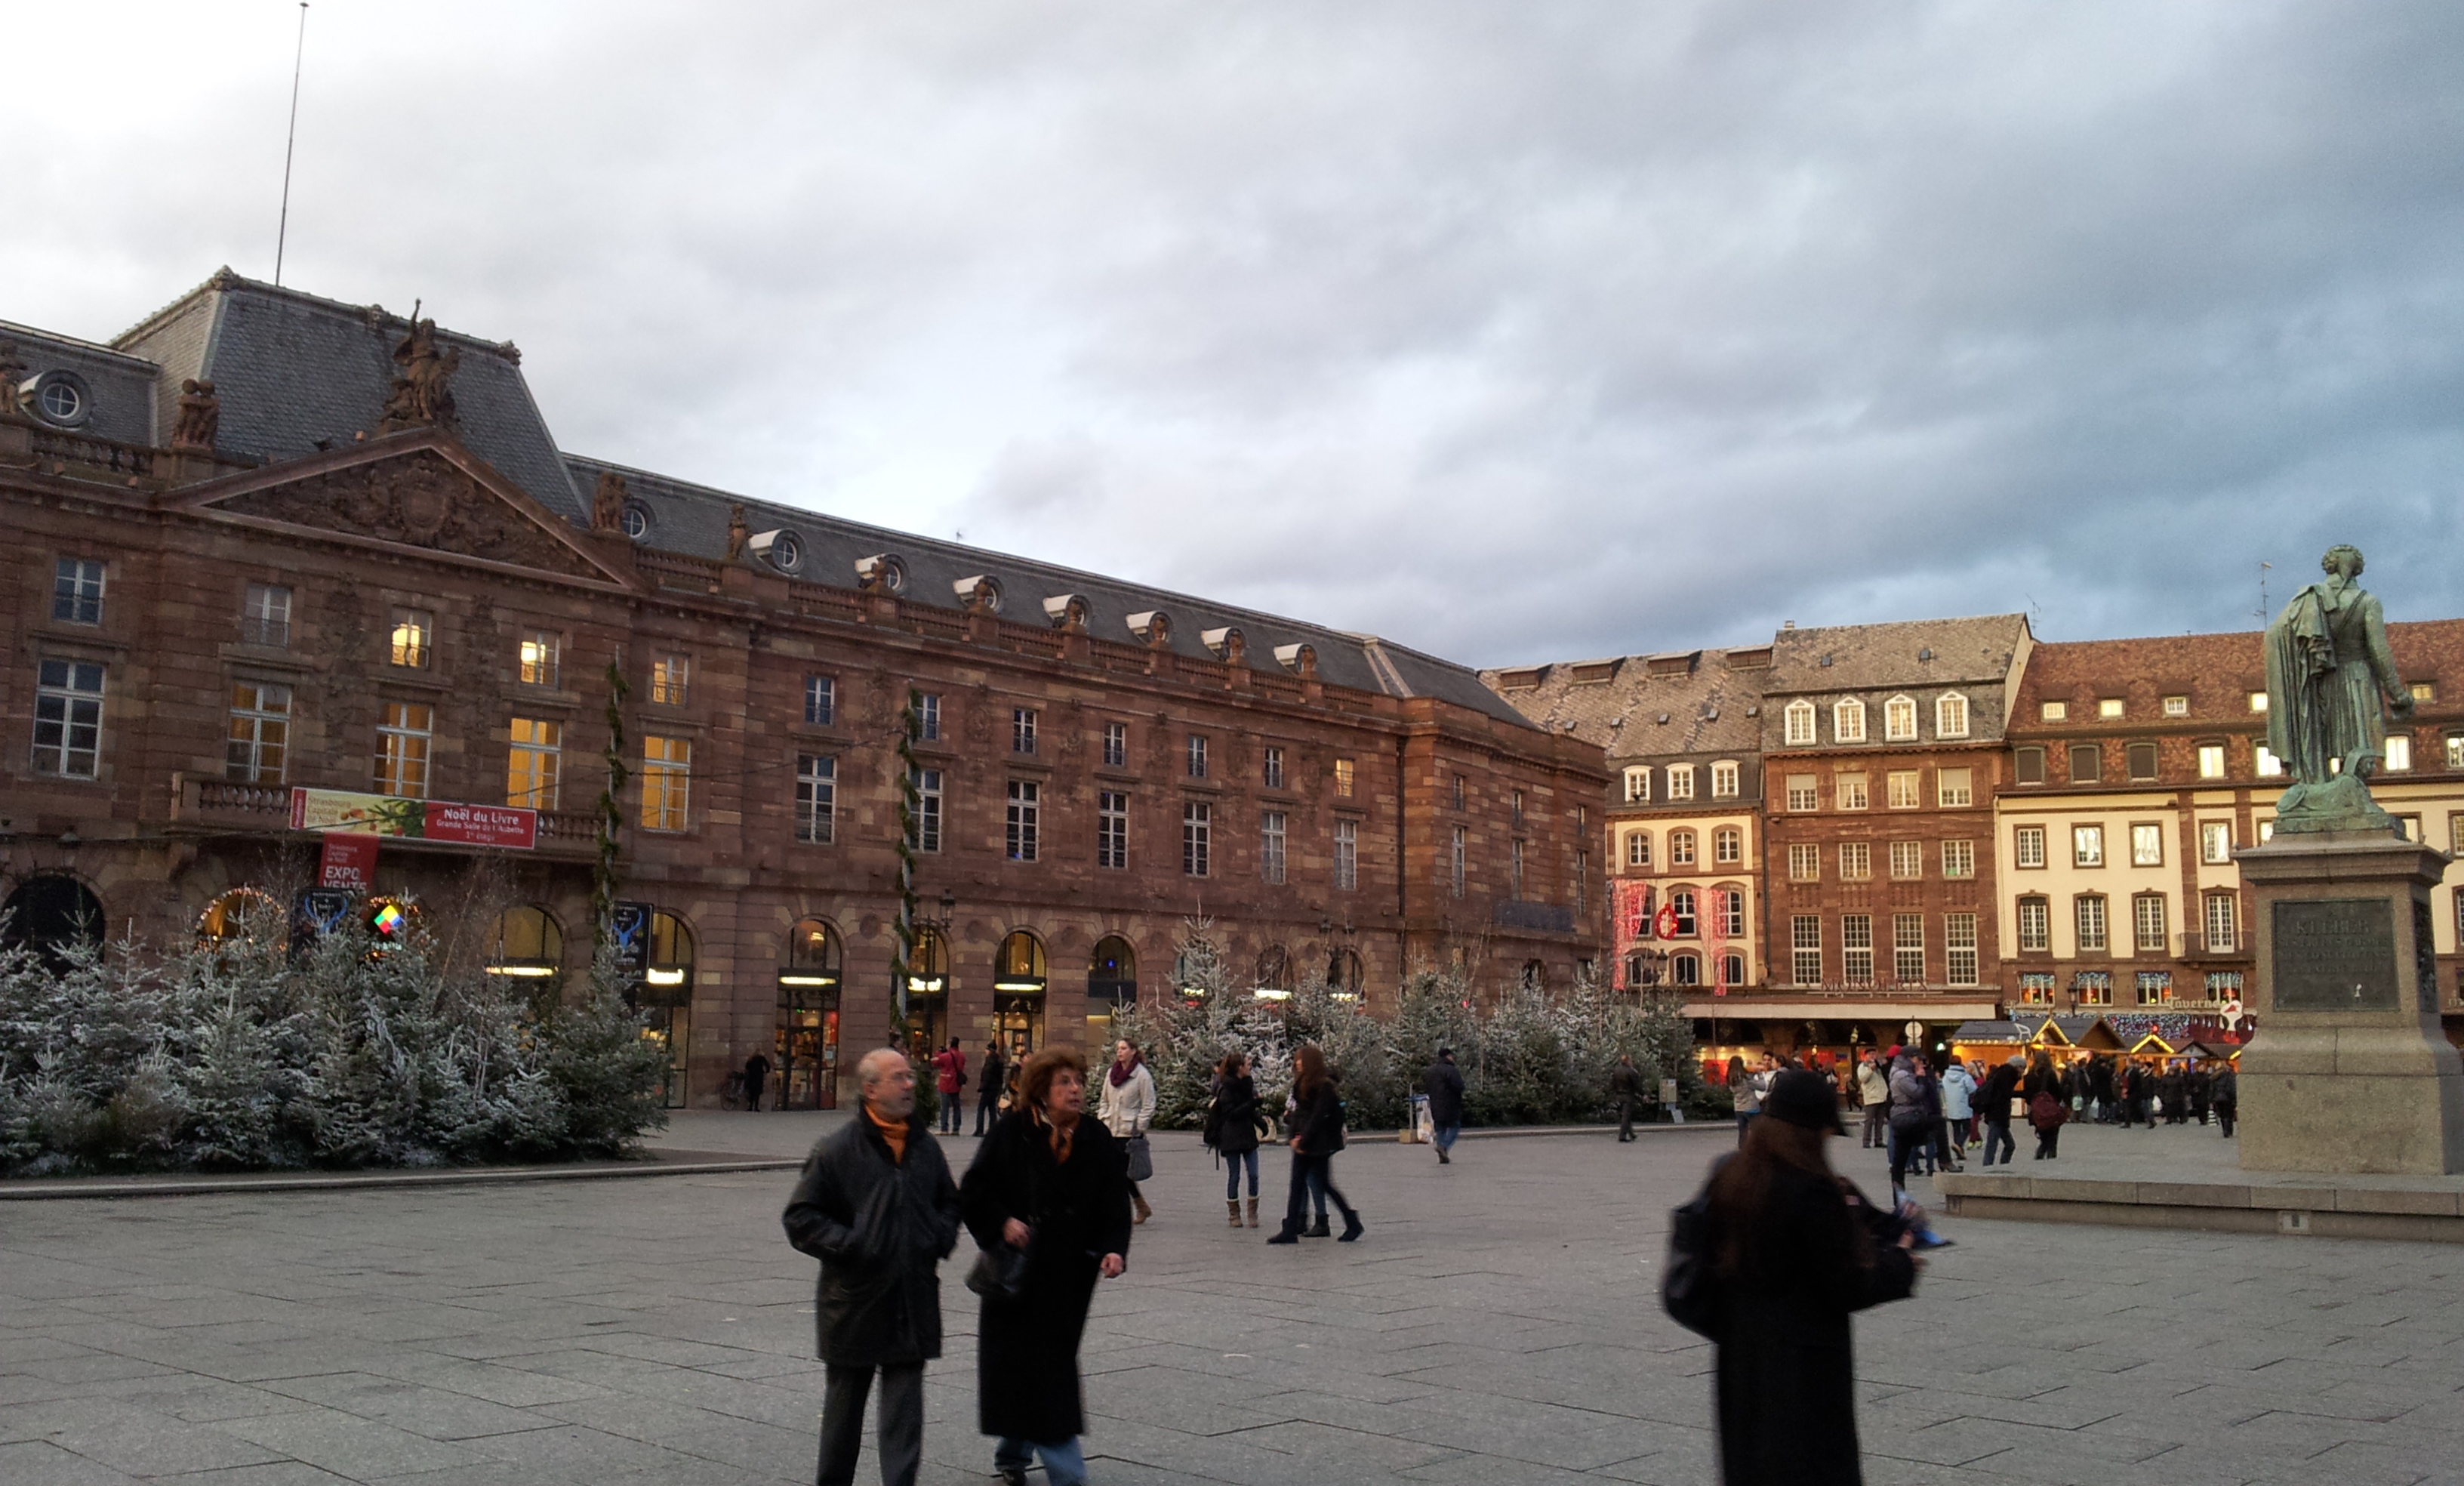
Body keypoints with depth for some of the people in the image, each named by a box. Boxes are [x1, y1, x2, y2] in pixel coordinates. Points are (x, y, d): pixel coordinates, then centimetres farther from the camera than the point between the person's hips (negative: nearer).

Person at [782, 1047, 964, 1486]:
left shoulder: (926, 1148, 8)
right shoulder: (837, 1149, -8)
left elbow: (949, 1202, 24)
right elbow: (800, 1217, -7)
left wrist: (941, 1239, 5)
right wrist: (849, 1246, -15)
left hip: (913, 1303, 3)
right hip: (854, 1301, -3)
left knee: (904, 1412, 0)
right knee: (844, 1404, 14)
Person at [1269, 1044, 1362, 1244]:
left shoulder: (1324, 1086, -13)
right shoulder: (1300, 1084, 11)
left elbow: (1318, 1116, -17)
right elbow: (1297, 1112, 12)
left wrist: (1304, 1141, -17)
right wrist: (1295, 1137, -1)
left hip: (1319, 1144, -8)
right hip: (1303, 1144, 8)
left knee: (1324, 1184, -1)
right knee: (1297, 1184, 3)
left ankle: (1353, 1225, 13)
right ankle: (1290, 1231, 2)